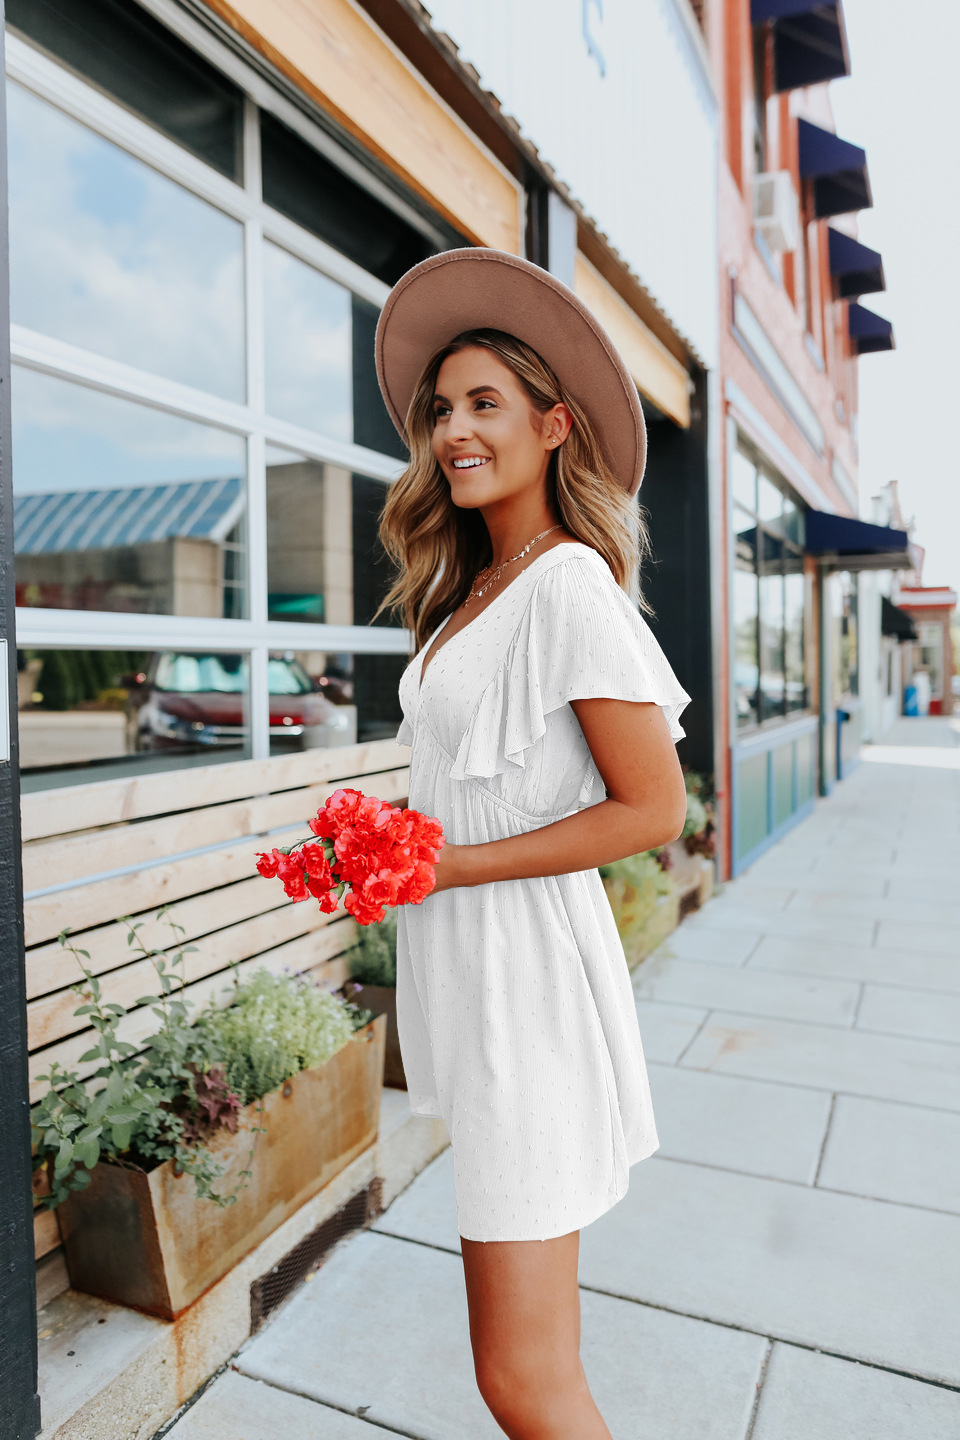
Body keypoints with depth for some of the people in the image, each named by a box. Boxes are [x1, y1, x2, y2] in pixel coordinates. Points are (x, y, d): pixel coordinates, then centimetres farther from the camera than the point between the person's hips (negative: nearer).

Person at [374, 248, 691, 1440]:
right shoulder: (467, 592, 13)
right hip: (463, 971, 9)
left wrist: (448, 867, -16)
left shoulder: (569, 583, -14)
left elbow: (652, 809, -17)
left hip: (526, 970, -8)